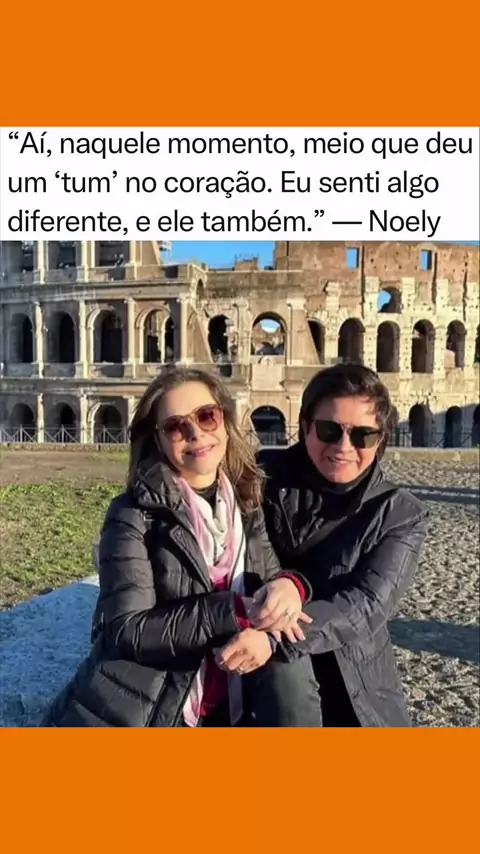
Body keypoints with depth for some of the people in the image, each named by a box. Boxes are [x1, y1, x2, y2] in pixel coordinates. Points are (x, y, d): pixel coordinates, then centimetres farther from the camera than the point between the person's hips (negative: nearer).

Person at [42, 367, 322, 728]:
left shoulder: (248, 505, 2)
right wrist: (237, 611, -27)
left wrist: (267, 633, -24)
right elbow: (129, 629, -19)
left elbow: (276, 596, 1)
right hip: (132, 716, -3)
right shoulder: (134, 514, -13)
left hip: (222, 713, 4)